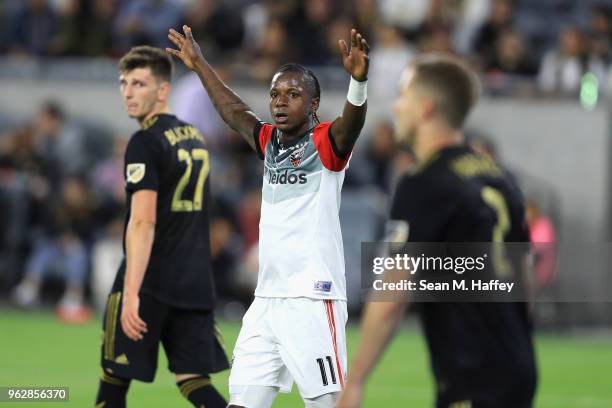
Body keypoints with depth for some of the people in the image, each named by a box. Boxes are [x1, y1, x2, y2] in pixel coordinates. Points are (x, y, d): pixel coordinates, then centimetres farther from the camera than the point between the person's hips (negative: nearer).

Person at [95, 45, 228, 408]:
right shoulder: (194, 137, 15)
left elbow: (144, 221, -20)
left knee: (114, 379, 5)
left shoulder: (146, 143, -11)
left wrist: (131, 293, -24)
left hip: (151, 283, -7)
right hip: (195, 285, 7)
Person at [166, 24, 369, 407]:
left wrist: (358, 79, -45)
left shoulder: (326, 143, -5)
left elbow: (352, 121, -26)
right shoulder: (269, 142, 15)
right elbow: (233, 110, 32)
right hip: (266, 300, 7)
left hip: (313, 300, -7)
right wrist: (200, 66, 42)